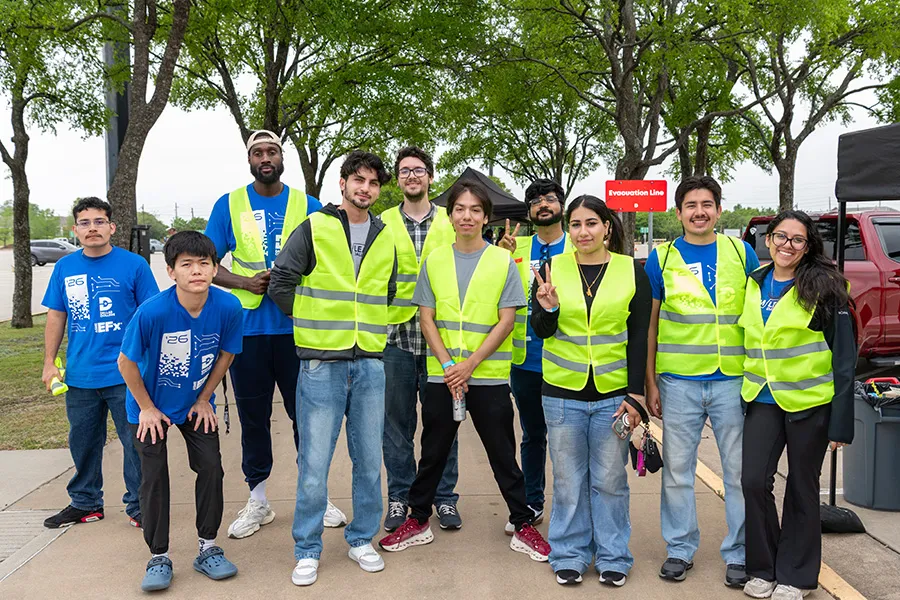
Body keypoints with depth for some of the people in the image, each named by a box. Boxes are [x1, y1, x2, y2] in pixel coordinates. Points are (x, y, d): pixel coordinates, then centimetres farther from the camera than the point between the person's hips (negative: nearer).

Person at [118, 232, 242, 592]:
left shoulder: (228, 308, -23)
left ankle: (208, 549, 16)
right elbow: (127, 363, -16)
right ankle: (159, 558, 13)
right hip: (152, 406, -2)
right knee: (154, 477, -1)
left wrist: (204, 399, -1)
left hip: (196, 403, 2)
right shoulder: (153, 311, -30)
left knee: (211, 468, 0)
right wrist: (147, 408, -9)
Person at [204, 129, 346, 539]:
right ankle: (257, 501, 23)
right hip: (248, 327, 1)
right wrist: (245, 282, -13)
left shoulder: (307, 206, 6)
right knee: (253, 417, 9)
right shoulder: (228, 205, 6)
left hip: (296, 327, 0)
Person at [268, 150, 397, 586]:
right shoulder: (314, 229, -2)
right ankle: (307, 549, 16)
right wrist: (317, 323, 1)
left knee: (369, 460, 10)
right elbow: (281, 283, -4)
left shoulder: (385, 239, 11)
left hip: (370, 363, 4)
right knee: (314, 461, 0)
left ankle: (362, 538, 27)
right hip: (322, 362, -4)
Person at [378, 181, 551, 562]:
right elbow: (426, 318, 3)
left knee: (503, 455, 6)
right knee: (433, 452, 13)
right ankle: (418, 522, 27)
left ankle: (523, 525, 19)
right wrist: (448, 364, -10)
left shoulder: (502, 260, -1)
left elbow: (506, 321, -5)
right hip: (441, 375, 2)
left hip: (489, 376, -2)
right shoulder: (434, 260, 5)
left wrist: (469, 365, -13)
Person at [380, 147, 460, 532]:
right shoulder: (383, 224, 7)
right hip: (395, 334, 0)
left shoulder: (450, 223, 6)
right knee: (397, 421, 7)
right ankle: (399, 497, 21)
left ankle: (444, 497, 20)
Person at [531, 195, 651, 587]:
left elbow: (639, 338, 0)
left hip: (613, 393, -1)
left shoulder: (632, 271, -1)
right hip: (563, 392, 1)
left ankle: (613, 556, 24)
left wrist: (635, 396, -6)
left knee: (610, 480, 8)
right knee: (568, 480, 10)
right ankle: (569, 555, 25)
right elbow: (541, 331, 2)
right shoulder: (553, 268, 1)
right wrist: (548, 308, -20)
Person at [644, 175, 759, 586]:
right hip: (679, 381, 0)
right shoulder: (661, 258, 3)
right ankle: (680, 549, 23)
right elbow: (650, 324, 5)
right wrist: (650, 382, 1)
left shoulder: (742, 253, 5)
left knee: (740, 471, 6)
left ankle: (738, 553, 21)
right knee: (677, 469, 8)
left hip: (733, 379, 0)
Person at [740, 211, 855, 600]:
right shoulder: (753, 285, 6)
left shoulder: (823, 288, -9)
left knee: (801, 487, 8)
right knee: (754, 480, -2)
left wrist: (840, 421, -12)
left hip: (809, 402, -4)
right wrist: (741, 394, 13)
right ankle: (763, 569, 17)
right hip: (763, 399, 4)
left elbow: (844, 357, -9)